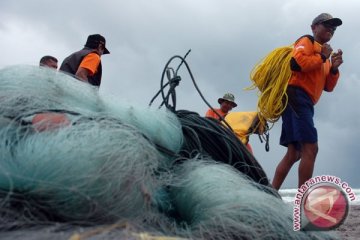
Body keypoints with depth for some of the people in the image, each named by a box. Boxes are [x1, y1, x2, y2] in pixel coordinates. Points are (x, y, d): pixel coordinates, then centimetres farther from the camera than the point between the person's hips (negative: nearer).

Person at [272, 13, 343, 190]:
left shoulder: (323, 57, 29)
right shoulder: (306, 41, 4)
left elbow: (328, 87, 22)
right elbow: (297, 63, -17)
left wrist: (334, 69, 5)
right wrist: (322, 57, -5)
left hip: (304, 103, 10)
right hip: (296, 96, -10)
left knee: (294, 153, 8)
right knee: (310, 148, -19)